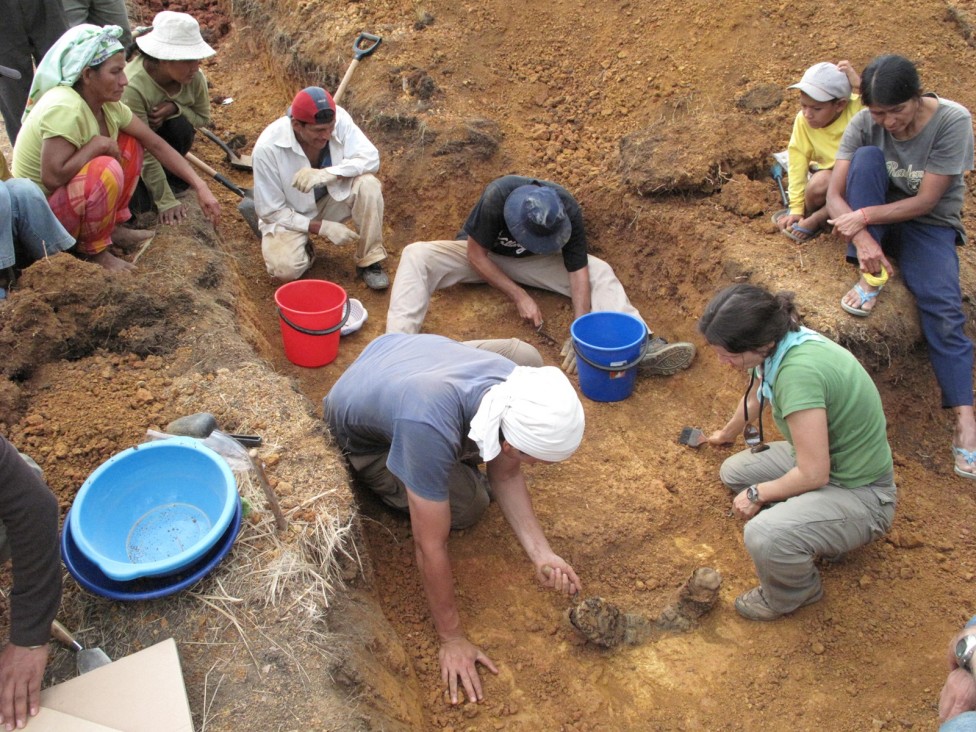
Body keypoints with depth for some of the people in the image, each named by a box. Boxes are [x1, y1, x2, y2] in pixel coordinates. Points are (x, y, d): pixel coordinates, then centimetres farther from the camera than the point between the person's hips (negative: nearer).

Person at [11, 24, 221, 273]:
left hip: (68, 195, 8)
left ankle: (113, 227, 7)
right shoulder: (64, 108, -29)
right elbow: (52, 178, -36)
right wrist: (99, 144, -25)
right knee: (106, 170, -32)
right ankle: (92, 249, -10)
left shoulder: (108, 105, -4)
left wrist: (200, 187, -8)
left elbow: (157, 145, -1)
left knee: (129, 144, -1)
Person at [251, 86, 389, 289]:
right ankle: (303, 248, 8)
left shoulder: (338, 118, -23)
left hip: (331, 197, 3)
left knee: (368, 184, -27)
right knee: (286, 269, -29)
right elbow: (271, 211, -21)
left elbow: (370, 157, -24)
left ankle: (369, 261, -11)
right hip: (288, 216, -3)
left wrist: (327, 174, -40)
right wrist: (323, 228, -27)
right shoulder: (268, 147, -29)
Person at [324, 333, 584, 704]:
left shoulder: (516, 384, -27)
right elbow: (431, 547, -35)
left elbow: (506, 475, -9)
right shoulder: (430, 431, -47)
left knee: (526, 354, -5)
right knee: (467, 505, -14)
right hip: (361, 437, -5)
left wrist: (540, 553, -19)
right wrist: (452, 639, -23)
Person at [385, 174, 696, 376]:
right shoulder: (496, 198, -36)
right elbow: (476, 255, -24)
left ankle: (642, 345, -34)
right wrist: (519, 296, -28)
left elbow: (578, 270, -25)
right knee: (416, 256, -31)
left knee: (600, 271, -21)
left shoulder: (568, 211, -28)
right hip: (481, 254, -2)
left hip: (528, 262, 2)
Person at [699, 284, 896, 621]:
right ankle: (817, 536, 21)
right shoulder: (780, 341, -7)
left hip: (860, 495, -9)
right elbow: (754, 399, 18)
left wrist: (758, 494, -12)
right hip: (827, 457, 9)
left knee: (763, 537, -29)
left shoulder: (799, 370, -35)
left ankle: (795, 593, 5)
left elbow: (813, 474, -29)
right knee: (734, 473, 13)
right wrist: (726, 434, 37)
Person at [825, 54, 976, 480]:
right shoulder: (864, 124, -13)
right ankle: (869, 280, -25)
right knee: (867, 156, -27)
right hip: (872, 221, 2)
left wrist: (862, 215, -30)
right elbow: (835, 195, -17)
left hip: (929, 225, -2)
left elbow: (925, 202, -21)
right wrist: (862, 237, -35)